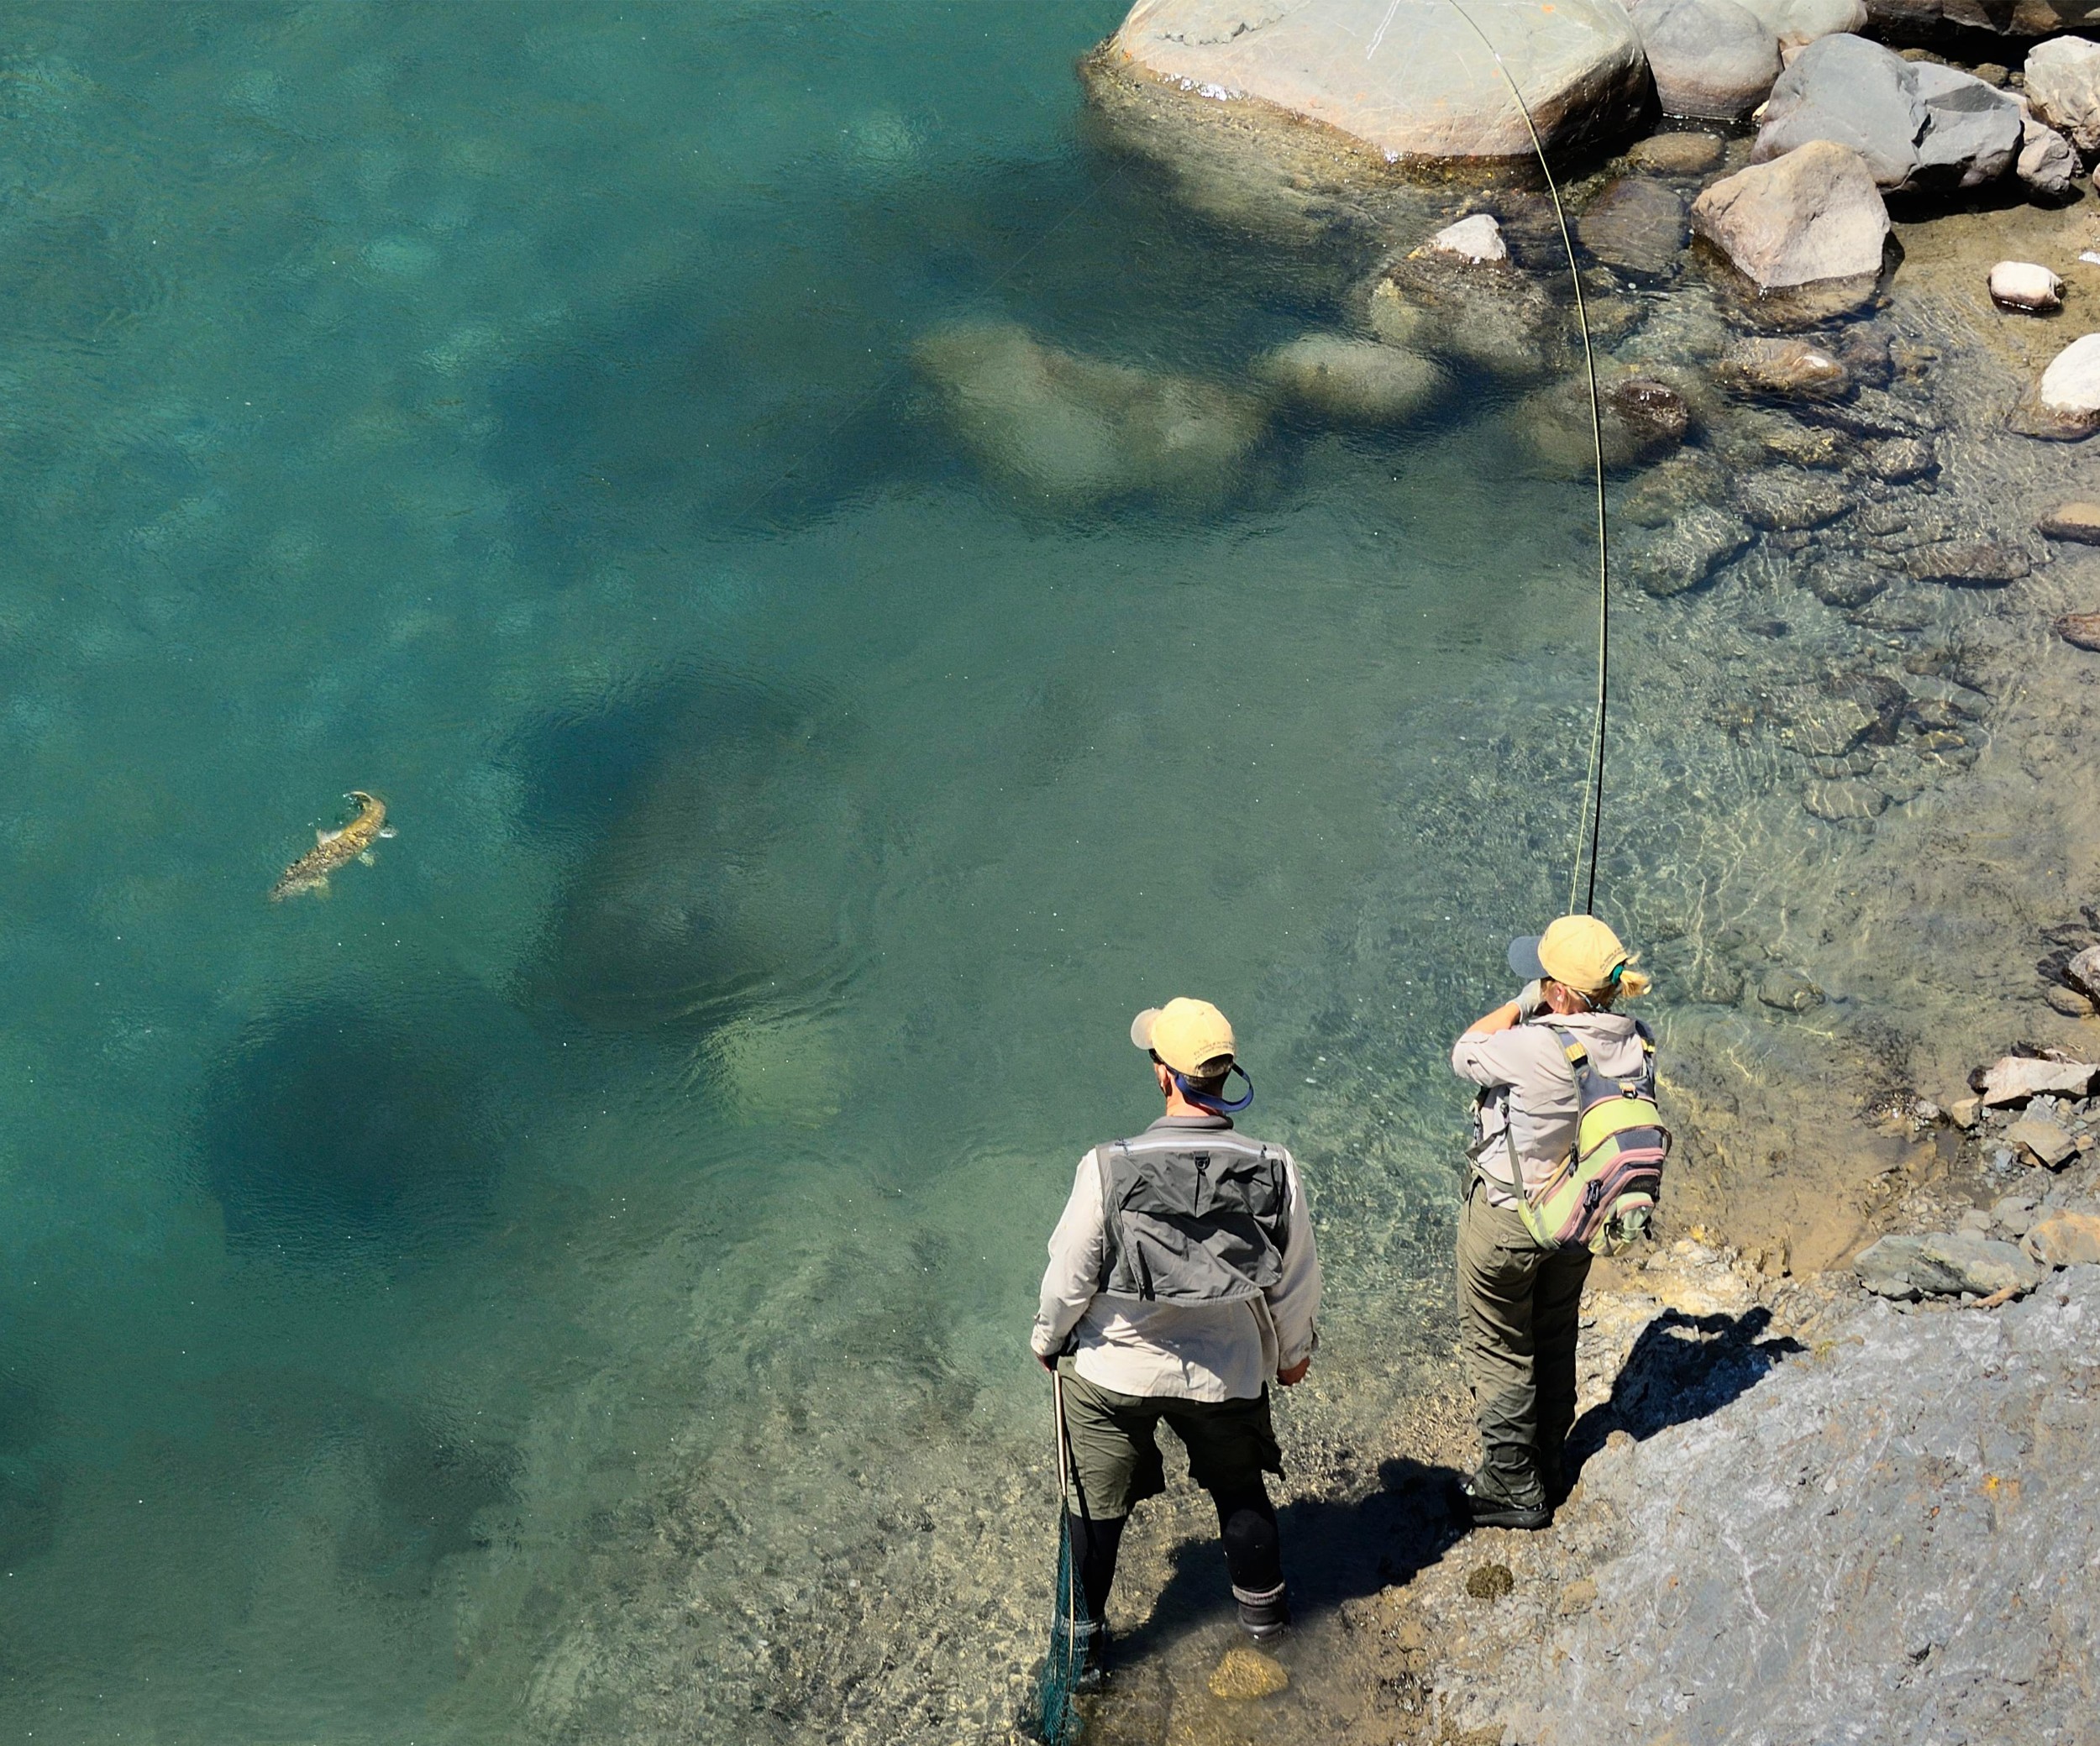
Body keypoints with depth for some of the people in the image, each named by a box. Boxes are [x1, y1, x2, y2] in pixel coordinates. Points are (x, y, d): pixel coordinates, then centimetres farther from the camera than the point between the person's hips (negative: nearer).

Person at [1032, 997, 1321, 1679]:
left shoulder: (1109, 1169, -26)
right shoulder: (1275, 1171, -20)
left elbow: (1069, 1276, -14)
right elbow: (1296, 1283, -6)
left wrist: (1047, 1338, 7)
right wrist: (1293, 1351, 14)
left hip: (1114, 1370, -2)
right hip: (1226, 1372, 2)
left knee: (1096, 1506, 19)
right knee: (1240, 1492, 27)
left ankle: (1083, 1638, 36)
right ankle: (1262, 1606, 48)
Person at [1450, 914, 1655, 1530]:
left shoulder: (1535, 1050, -36)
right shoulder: (1636, 1043, -16)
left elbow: (1464, 1054, -17)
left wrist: (1524, 1003, -11)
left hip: (1507, 1220, -6)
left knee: (1498, 1350, 13)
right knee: (1555, 1344, 25)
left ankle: (1515, 1490, 25)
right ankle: (1547, 1469, 43)